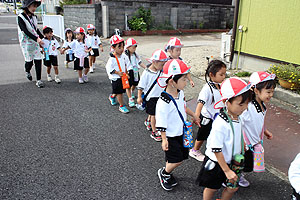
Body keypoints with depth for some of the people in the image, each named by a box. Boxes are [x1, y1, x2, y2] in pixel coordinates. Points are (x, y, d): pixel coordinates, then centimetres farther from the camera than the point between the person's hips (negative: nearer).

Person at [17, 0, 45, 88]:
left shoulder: (34, 17, 6)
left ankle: (38, 80, 4)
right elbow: (25, 31, -23)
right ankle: (27, 71, 38)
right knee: (29, 61, 2)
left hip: (35, 42, 5)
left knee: (38, 60, -3)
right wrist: (37, 39, -34)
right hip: (26, 43, -5)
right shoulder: (21, 17, -13)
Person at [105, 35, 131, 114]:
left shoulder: (124, 56, 1)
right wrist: (118, 72, -22)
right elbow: (109, 69, -18)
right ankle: (122, 106, 14)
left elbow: (127, 64, 16)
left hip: (123, 77, 7)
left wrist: (126, 72, 8)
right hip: (115, 78, -7)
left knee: (121, 91, 19)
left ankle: (112, 96, 47)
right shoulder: (112, 59, -19)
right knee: (119, 92, 0)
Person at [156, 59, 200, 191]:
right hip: (171, 136, -8)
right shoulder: (164, 101, -30)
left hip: (181, 133, 8)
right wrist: (164, 139, -19)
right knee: (177, 160, 0)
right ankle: (164, 173, 29)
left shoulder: (180, 93, -3)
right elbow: (161, 123, -23)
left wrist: (193, 115, 26)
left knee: (183, 156, 15)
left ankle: (167, 172, 37)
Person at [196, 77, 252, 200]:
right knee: (212, 188, 15)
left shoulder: (237, 117, -7)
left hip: (231, 161, 7)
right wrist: (227, 171, -21)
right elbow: (216, 150, -28)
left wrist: (239, 155, 19)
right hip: (216, 162, -7)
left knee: (233, 188, 19)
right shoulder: (221, 124, -33)